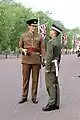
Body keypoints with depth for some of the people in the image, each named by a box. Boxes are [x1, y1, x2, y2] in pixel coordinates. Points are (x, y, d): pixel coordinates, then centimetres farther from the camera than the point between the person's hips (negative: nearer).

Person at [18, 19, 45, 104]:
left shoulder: (39, 36, 7)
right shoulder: (23, 35, 6)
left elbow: (42, 49, 5)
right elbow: (20, 46, 11)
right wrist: (23, 50, -12)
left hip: (36, 59, 1)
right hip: (26, 59, 0)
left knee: (35, 79, 5)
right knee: (25, 79, 3)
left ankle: (34, 97, 16)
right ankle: (24, 97, 14)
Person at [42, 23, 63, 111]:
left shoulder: (50, 42, -16)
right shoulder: (58, 42, 14)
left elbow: (49, 56, -21)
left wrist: (47, 68, -18)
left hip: (51, 65, -9)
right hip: (56, 65, 9)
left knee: (50, 85, -6)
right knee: (55, 84, 9)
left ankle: (51, 104, -2)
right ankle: (56, 104, 14)